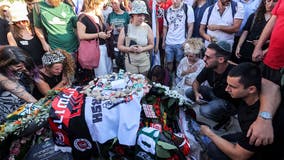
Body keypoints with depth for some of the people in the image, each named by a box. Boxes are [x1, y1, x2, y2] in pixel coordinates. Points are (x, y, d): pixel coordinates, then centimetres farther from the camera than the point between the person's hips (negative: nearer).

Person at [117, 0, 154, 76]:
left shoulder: (147, 28, -3)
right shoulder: (125, 29, -5)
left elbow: (151, 45, 3)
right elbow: (119, 46, -1)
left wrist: (142, 49, -16)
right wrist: (129, 49, -19)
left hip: (144, 61, 1)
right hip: (130, 62, -1)